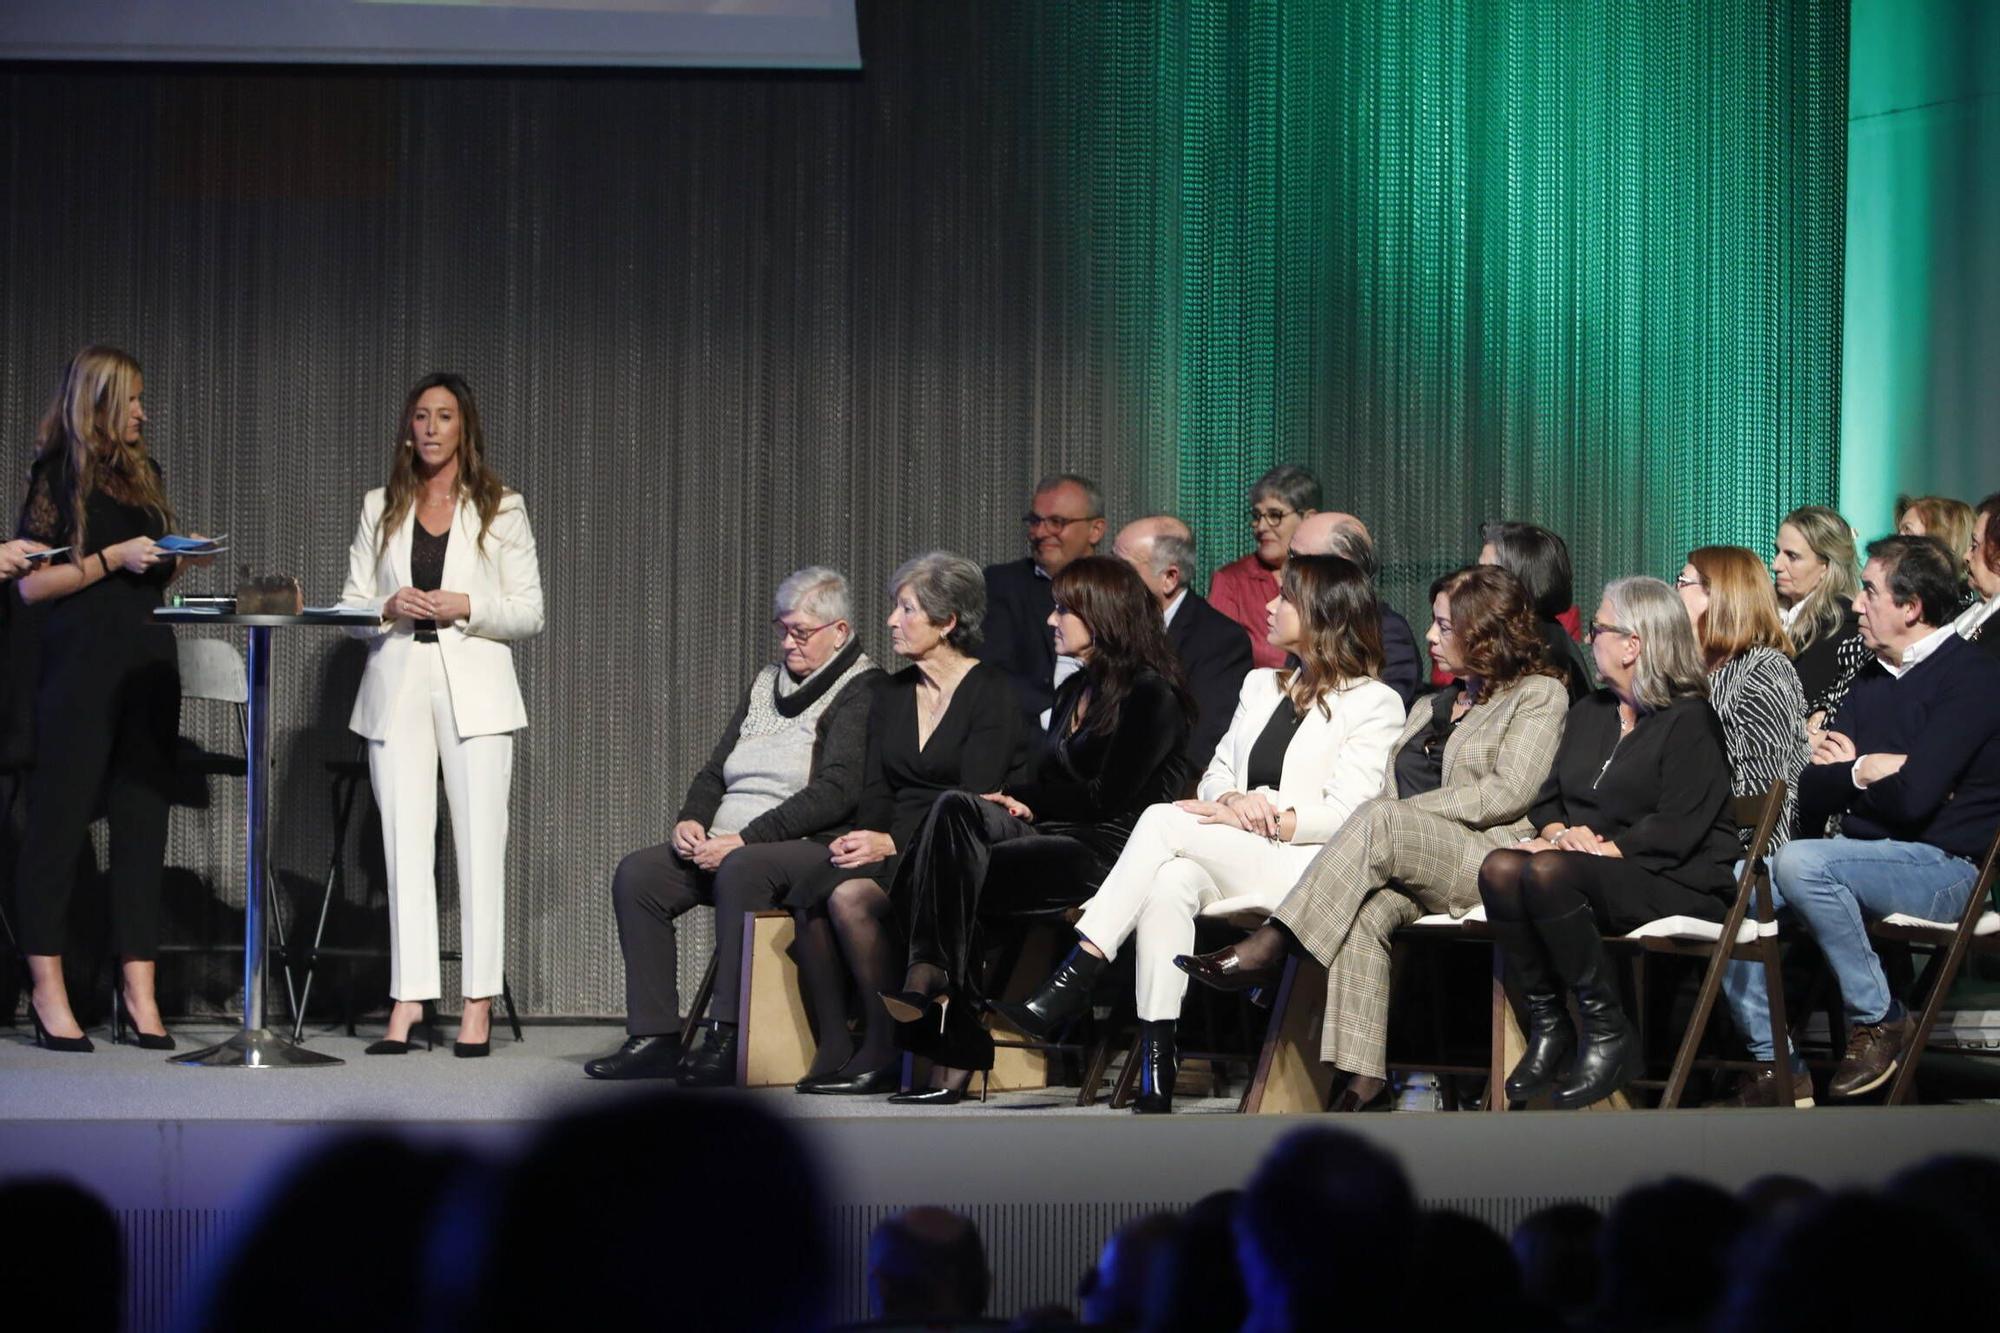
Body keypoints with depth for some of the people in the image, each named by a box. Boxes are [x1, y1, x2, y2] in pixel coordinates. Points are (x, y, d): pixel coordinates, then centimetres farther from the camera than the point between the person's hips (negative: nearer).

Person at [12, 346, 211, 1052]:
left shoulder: (142, 473, 18)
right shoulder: (60, 475, -1)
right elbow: (33, 584, -6)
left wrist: (178, 559, 5)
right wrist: (114, 558, -13)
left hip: (148, 662, 6)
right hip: (81, 666, -6)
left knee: (143, 822, 2)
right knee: (61, 820, -3)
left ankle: (139, 993, 2)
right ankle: (48, 992, 1)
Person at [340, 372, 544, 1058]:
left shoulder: (501, 509, 7)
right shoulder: (380, 509, 13)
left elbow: (529, 613, 5)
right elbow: (350, 606, 12)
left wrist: (466, 608, -11)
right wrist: (389, 608, -9)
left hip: (473, 689, -2)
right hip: (398, 688, 2)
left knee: (479, 843, -5)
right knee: (405, 846, -1)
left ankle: (478, 1002, -2)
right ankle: (407, 1001, 0)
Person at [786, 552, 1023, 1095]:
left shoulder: (990, 693, -4)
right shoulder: (892, 693, 18)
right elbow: (876, 791, 14)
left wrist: (892, 843, -19)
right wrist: (861, 839, -9)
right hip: (895, 847, 6)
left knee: (852, 896, -33)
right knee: (809, 895, -26)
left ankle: (886, 1051, -22)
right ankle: (832, 1048, -23)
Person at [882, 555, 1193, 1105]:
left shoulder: (1152, 695, -3)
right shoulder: (1075, 690, 25)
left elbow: (1110, 799, -10)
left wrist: (1031, 804, -2)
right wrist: (1008, 799, 0)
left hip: (1107, 850, -8)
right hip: (1052, 837, 8)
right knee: (955, 808, -23)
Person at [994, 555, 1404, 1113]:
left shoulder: (1374, 703, 3)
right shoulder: (1261, 686, 25)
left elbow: (1347, 813, -7)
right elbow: (1214, 778, 20)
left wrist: (1255, 818, -14)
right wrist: (1235, 800, -3)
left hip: (1302, 869, -5)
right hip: (1227, 868, 5)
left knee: (1163, 821, -26)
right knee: (1168, 886, -31)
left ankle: (1072, 983, -30)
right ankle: (1154, 1082, -38)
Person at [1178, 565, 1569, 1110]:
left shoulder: (1539, 695, 8)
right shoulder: (1428, 708, 31)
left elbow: (1508, 794, -6)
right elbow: (1390, 794, 21)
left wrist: (1405, 811, -9)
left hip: (1491, 863, -6)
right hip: (1411, 871, 6)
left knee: (1378, 822, -32)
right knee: (1364, 912, -30)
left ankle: (1267, 948, -35)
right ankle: (1364, 1076, -38)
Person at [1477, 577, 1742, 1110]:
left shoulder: (1689, 720, -3)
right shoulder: (1588, 712, 23)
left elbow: (1675, 832, -14)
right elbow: (1547, 800, 18)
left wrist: (1597, 847, -19)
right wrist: (1559, 832, -6)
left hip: (1679, 884, -7)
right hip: (1593, 865, 7)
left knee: (1547, 873, -35)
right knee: (1500, 868, -24)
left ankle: (1608, 1034, -24)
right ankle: (1548, 1026, -18)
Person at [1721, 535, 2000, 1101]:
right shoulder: (1872, 681, 15)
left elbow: (1912, 798, -21)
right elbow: (1809, 797, 9)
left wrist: (1847, 774, -2)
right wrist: (1865, 771, -10)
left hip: (1942, 867, -8)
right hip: (1870, 858, 9)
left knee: (1802, 862, -31)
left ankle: (1878, 1021, -15)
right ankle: (1775, 1064, -6)